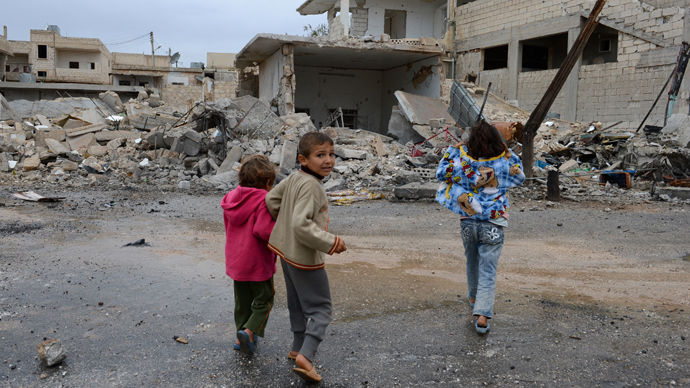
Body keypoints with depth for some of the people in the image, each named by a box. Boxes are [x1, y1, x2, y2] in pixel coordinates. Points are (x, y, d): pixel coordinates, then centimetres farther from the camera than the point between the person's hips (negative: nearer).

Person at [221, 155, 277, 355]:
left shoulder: (231, 198, 5)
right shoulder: (263, 200, -19)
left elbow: (229, 228, 13)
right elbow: (264, 230, -28)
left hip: (235, 260, 7)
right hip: (258, 262, -7)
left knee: (242, 300, 20)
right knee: (264, 299, 11)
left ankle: (241, 337, 28)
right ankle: (249, 331, -4)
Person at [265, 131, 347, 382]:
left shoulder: (294, 178, 1)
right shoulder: (311, 185, -25)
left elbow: (271, 199, 10)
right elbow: (301, 224, -31)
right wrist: (331, 242, -26)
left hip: (286, 251, 9)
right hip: (305, 257, -9)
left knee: (297, 304, 22)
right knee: (320, 308, 0)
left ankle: (298, 348, 36)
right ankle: (305, 356, -9)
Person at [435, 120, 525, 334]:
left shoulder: (462, 162, -10)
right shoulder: (505, 164, -9)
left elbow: (441, 173, 5)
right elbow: (520, 177, 11)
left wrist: (453, 150, 10)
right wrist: (510, 154, 12)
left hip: (468, 222, 2)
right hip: (493, 226, -2)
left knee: (472, 263, 25)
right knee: (488, 270, 4)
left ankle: (474, 297, 49)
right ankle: (482, 314, -3)